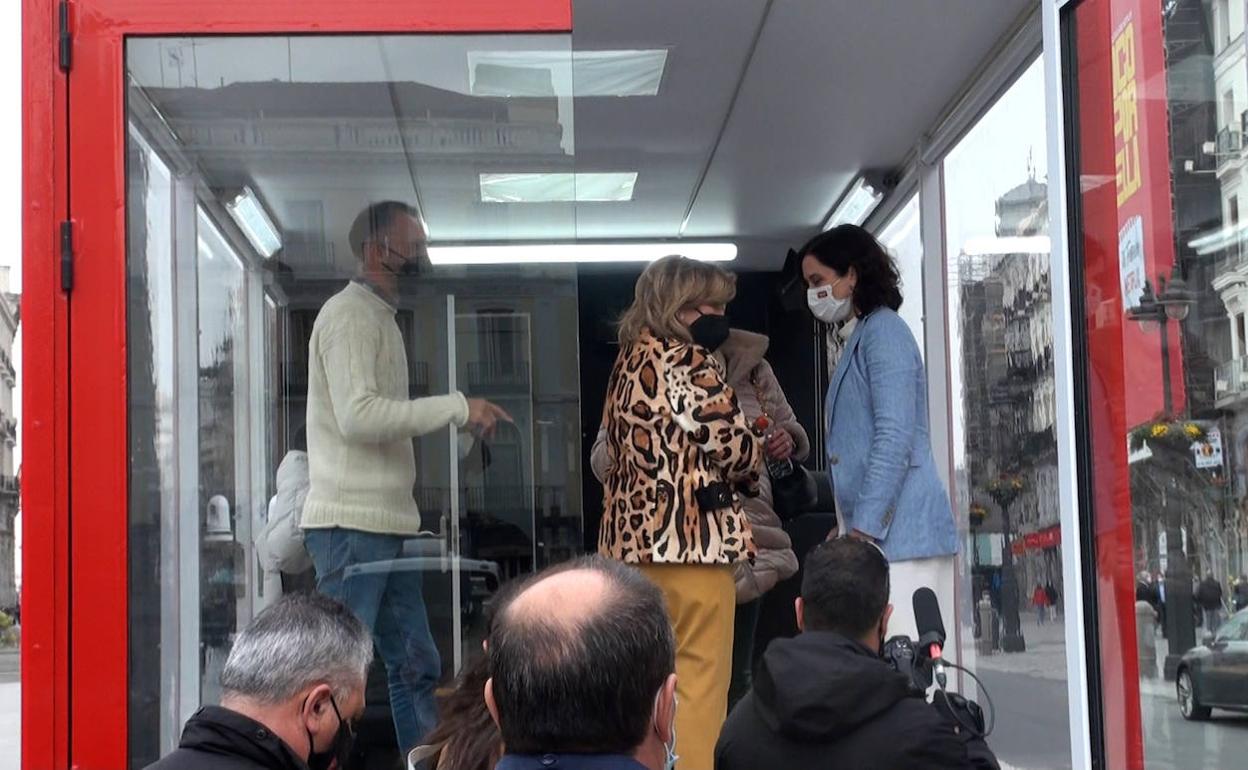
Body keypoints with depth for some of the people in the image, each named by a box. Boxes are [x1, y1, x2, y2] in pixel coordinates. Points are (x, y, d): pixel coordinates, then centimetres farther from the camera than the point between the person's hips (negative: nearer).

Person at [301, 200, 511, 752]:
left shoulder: (379, 316, 21)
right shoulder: (349, 313, -9)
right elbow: (357, 416, -21)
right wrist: (456, 407, -17)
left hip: (386, 525, 10)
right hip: (351, 523, -10)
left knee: (415, 665, 10)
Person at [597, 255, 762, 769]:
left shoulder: (629, 364, 15)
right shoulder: (690, 364, -9)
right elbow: (736, 450, -12)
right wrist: (756, 457, 13)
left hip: (633, 538, 8)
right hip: (691, 539, -8)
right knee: (698, 689, -4)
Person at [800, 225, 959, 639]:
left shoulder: (883, 331, -6)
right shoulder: (863, 336, 22)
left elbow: (894, 439, -16)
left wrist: (863, 529, -19)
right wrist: (846, 527, 24)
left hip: (898, 532, -9)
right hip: (877, 531, 9)